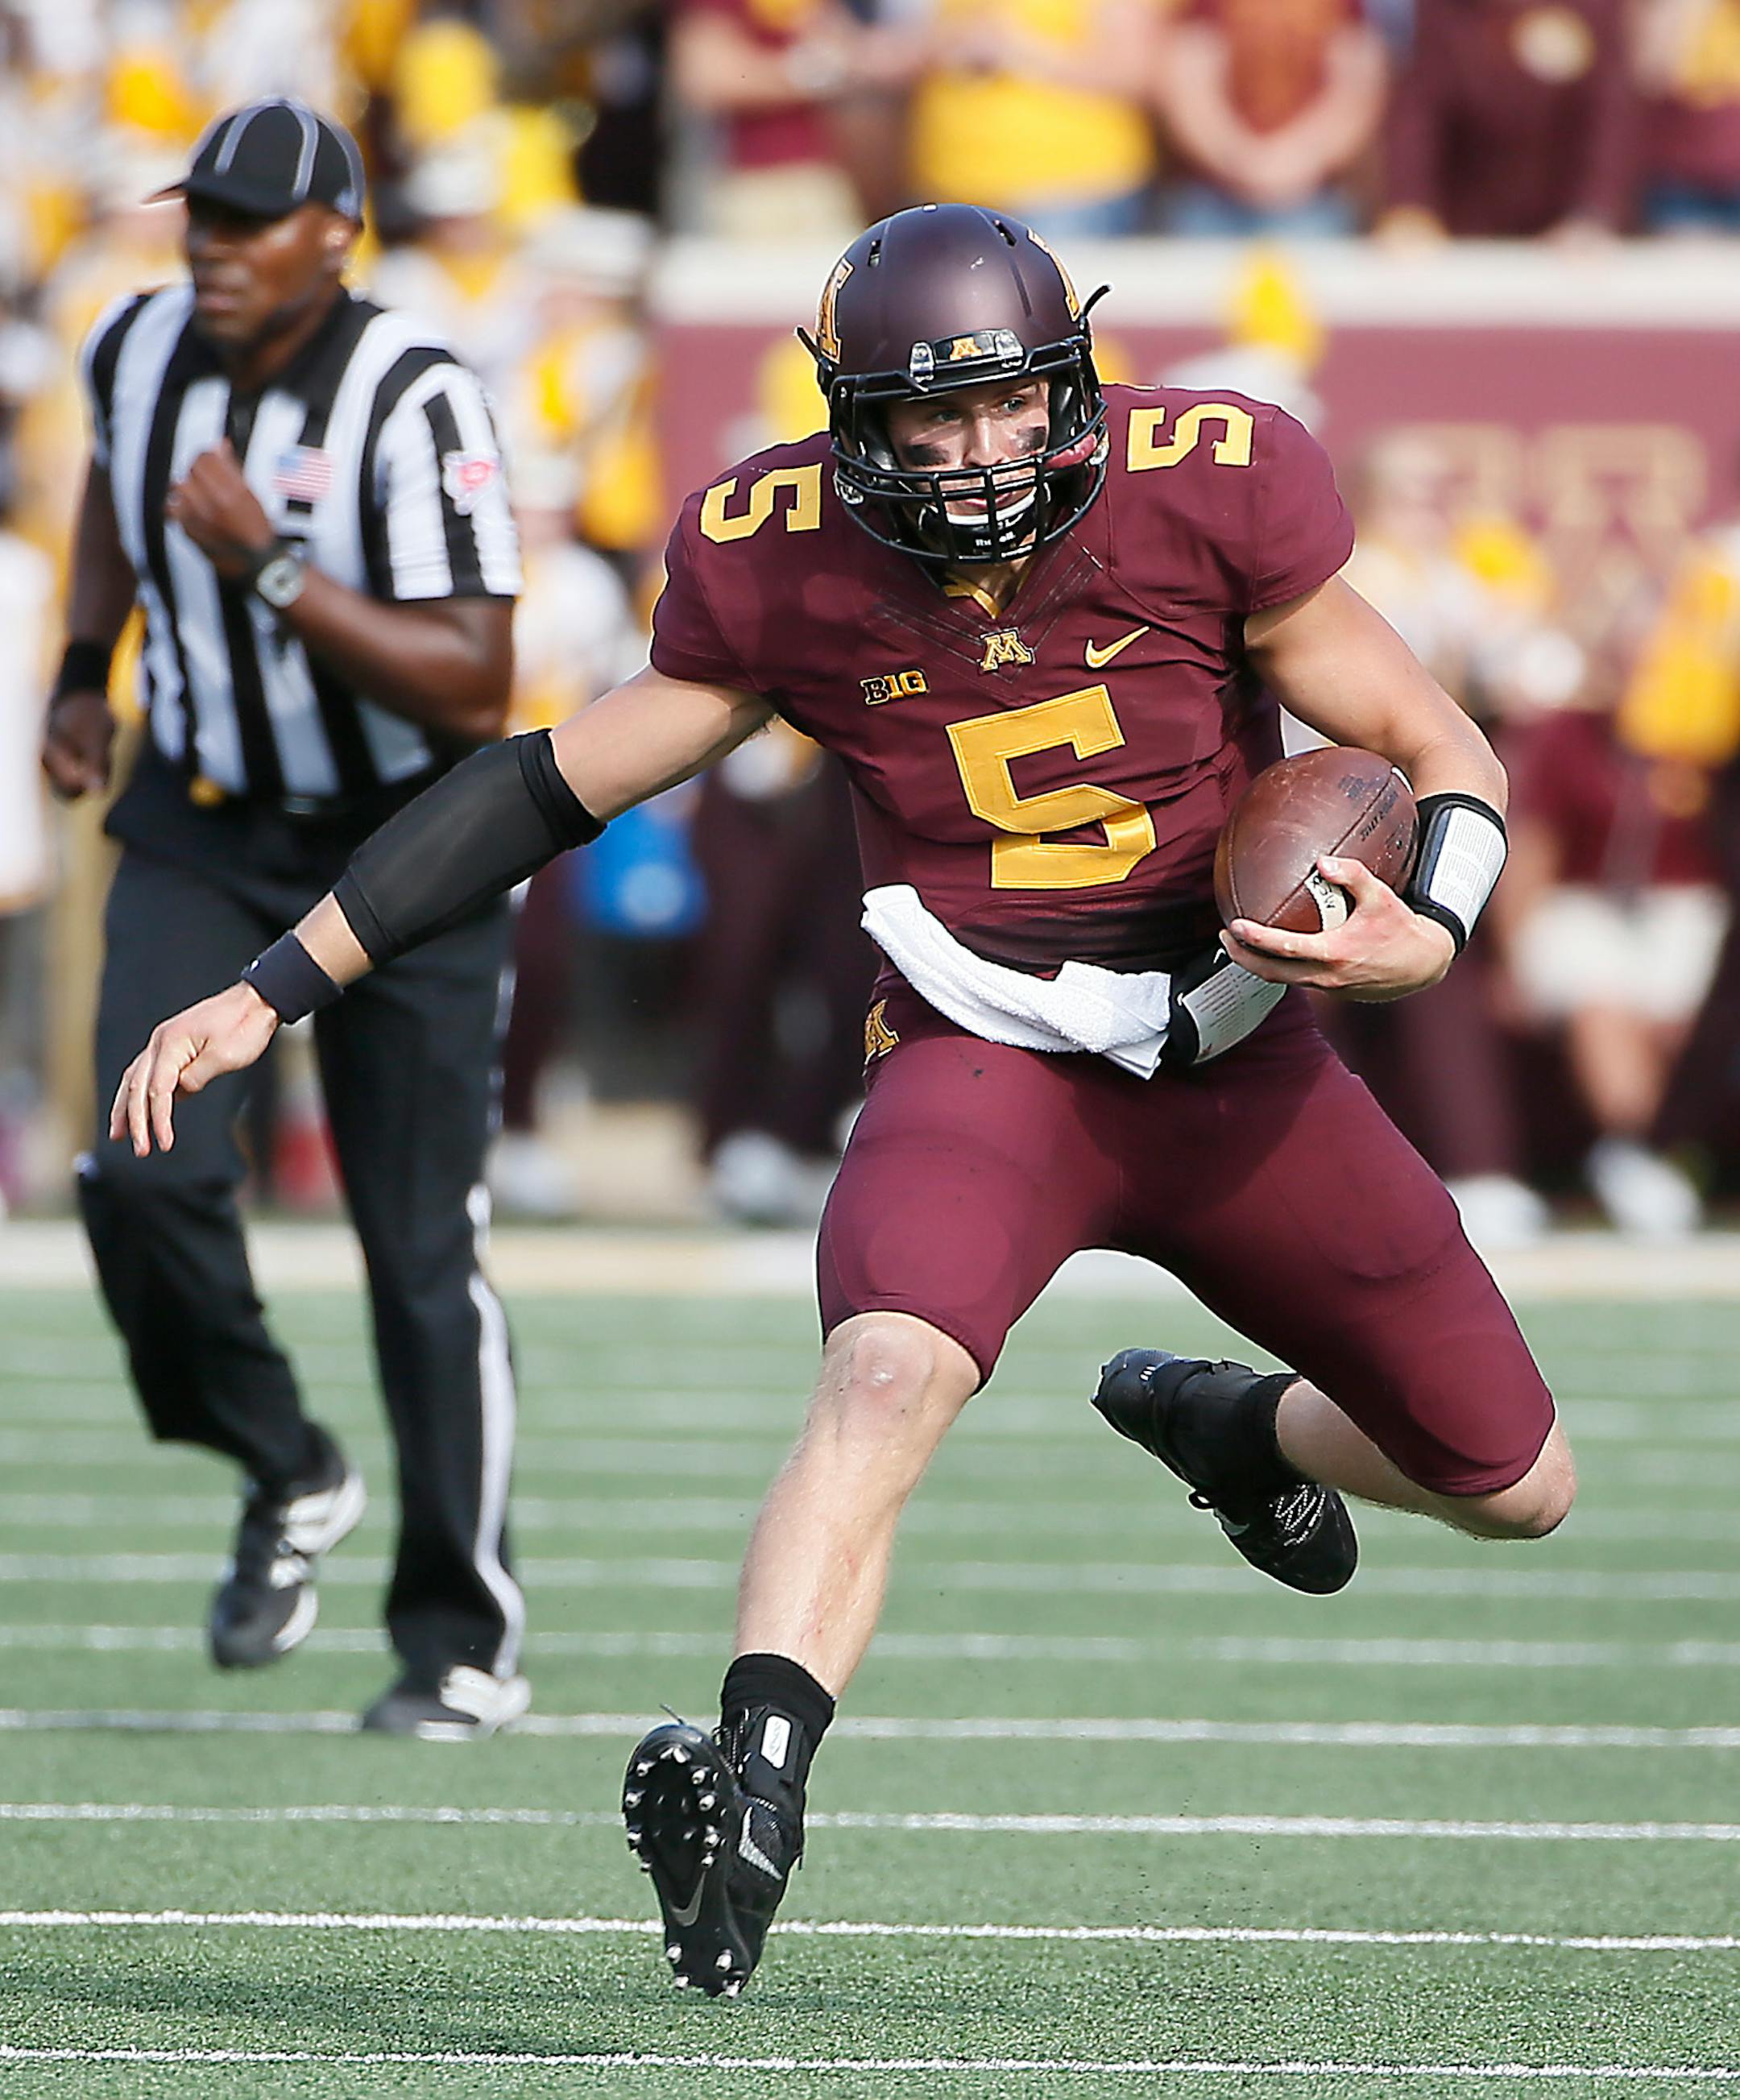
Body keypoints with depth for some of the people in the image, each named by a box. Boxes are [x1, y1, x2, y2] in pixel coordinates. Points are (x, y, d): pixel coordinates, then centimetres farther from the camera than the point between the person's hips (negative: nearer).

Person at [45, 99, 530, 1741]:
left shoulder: (413, 405, -23)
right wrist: (85, 671, 11)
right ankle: (284, 1479, 9)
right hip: (201, 831, 4)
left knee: (420, 1252, -2)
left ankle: (463, 1641, 12)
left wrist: (273, 570, -34)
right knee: (143, 1172, -17)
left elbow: (475, 687, -27)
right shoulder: (137, 356, -5)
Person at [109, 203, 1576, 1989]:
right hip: (984, 1056, -2)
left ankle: (1230, 1429, 42)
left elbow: (1440, 755, -4)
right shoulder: (785, 567, -10)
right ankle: (753, 1791, -45)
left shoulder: (1206, 496, -14)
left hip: (1238, 1056, 2)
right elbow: (553, 786, -1)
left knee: (1511, 1489, 12)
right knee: (889, 1375, -35)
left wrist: (1422, 939, -26)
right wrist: (272, 992, -4)